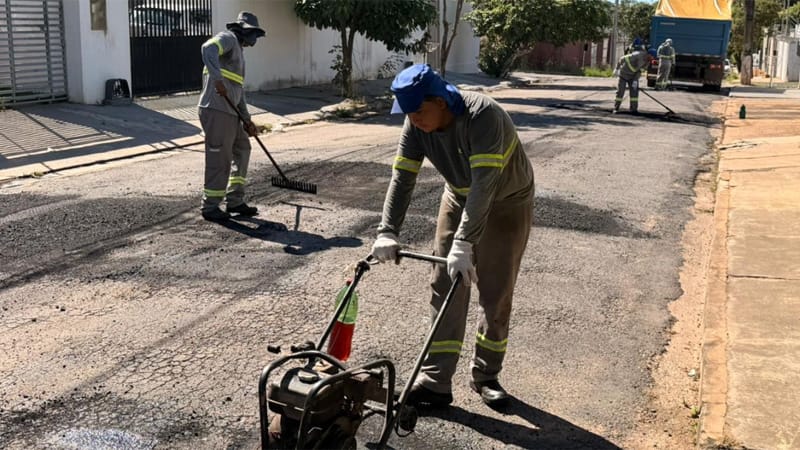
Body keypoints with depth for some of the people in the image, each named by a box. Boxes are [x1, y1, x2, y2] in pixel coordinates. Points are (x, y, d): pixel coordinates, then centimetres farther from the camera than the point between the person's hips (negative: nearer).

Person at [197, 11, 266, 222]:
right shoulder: (228, 38, -3)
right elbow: (208, 49, -26)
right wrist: (217, 79, -36)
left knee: (242, 149, 16)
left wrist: (247, 120, 21)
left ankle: (234, 201, 21)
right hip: (216, 110, -10)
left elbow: (238, 90, 26)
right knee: (220, 159, -3)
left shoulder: (238, 52, 26)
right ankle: (210, 207, 9)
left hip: (229, 112, 10)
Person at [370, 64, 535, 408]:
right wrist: (387, 232, -30)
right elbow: (402, 178, -18)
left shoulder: (483, 116, -35)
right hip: (459, 199, 5)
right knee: (445, 287, -2)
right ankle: (436, 382, 2)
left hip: (507, 205, -5)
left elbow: (484, 183, -42)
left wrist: (464, 243, -48)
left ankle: (486, 376, 19)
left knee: (495, 293, 0)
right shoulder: (416, 125, -16)